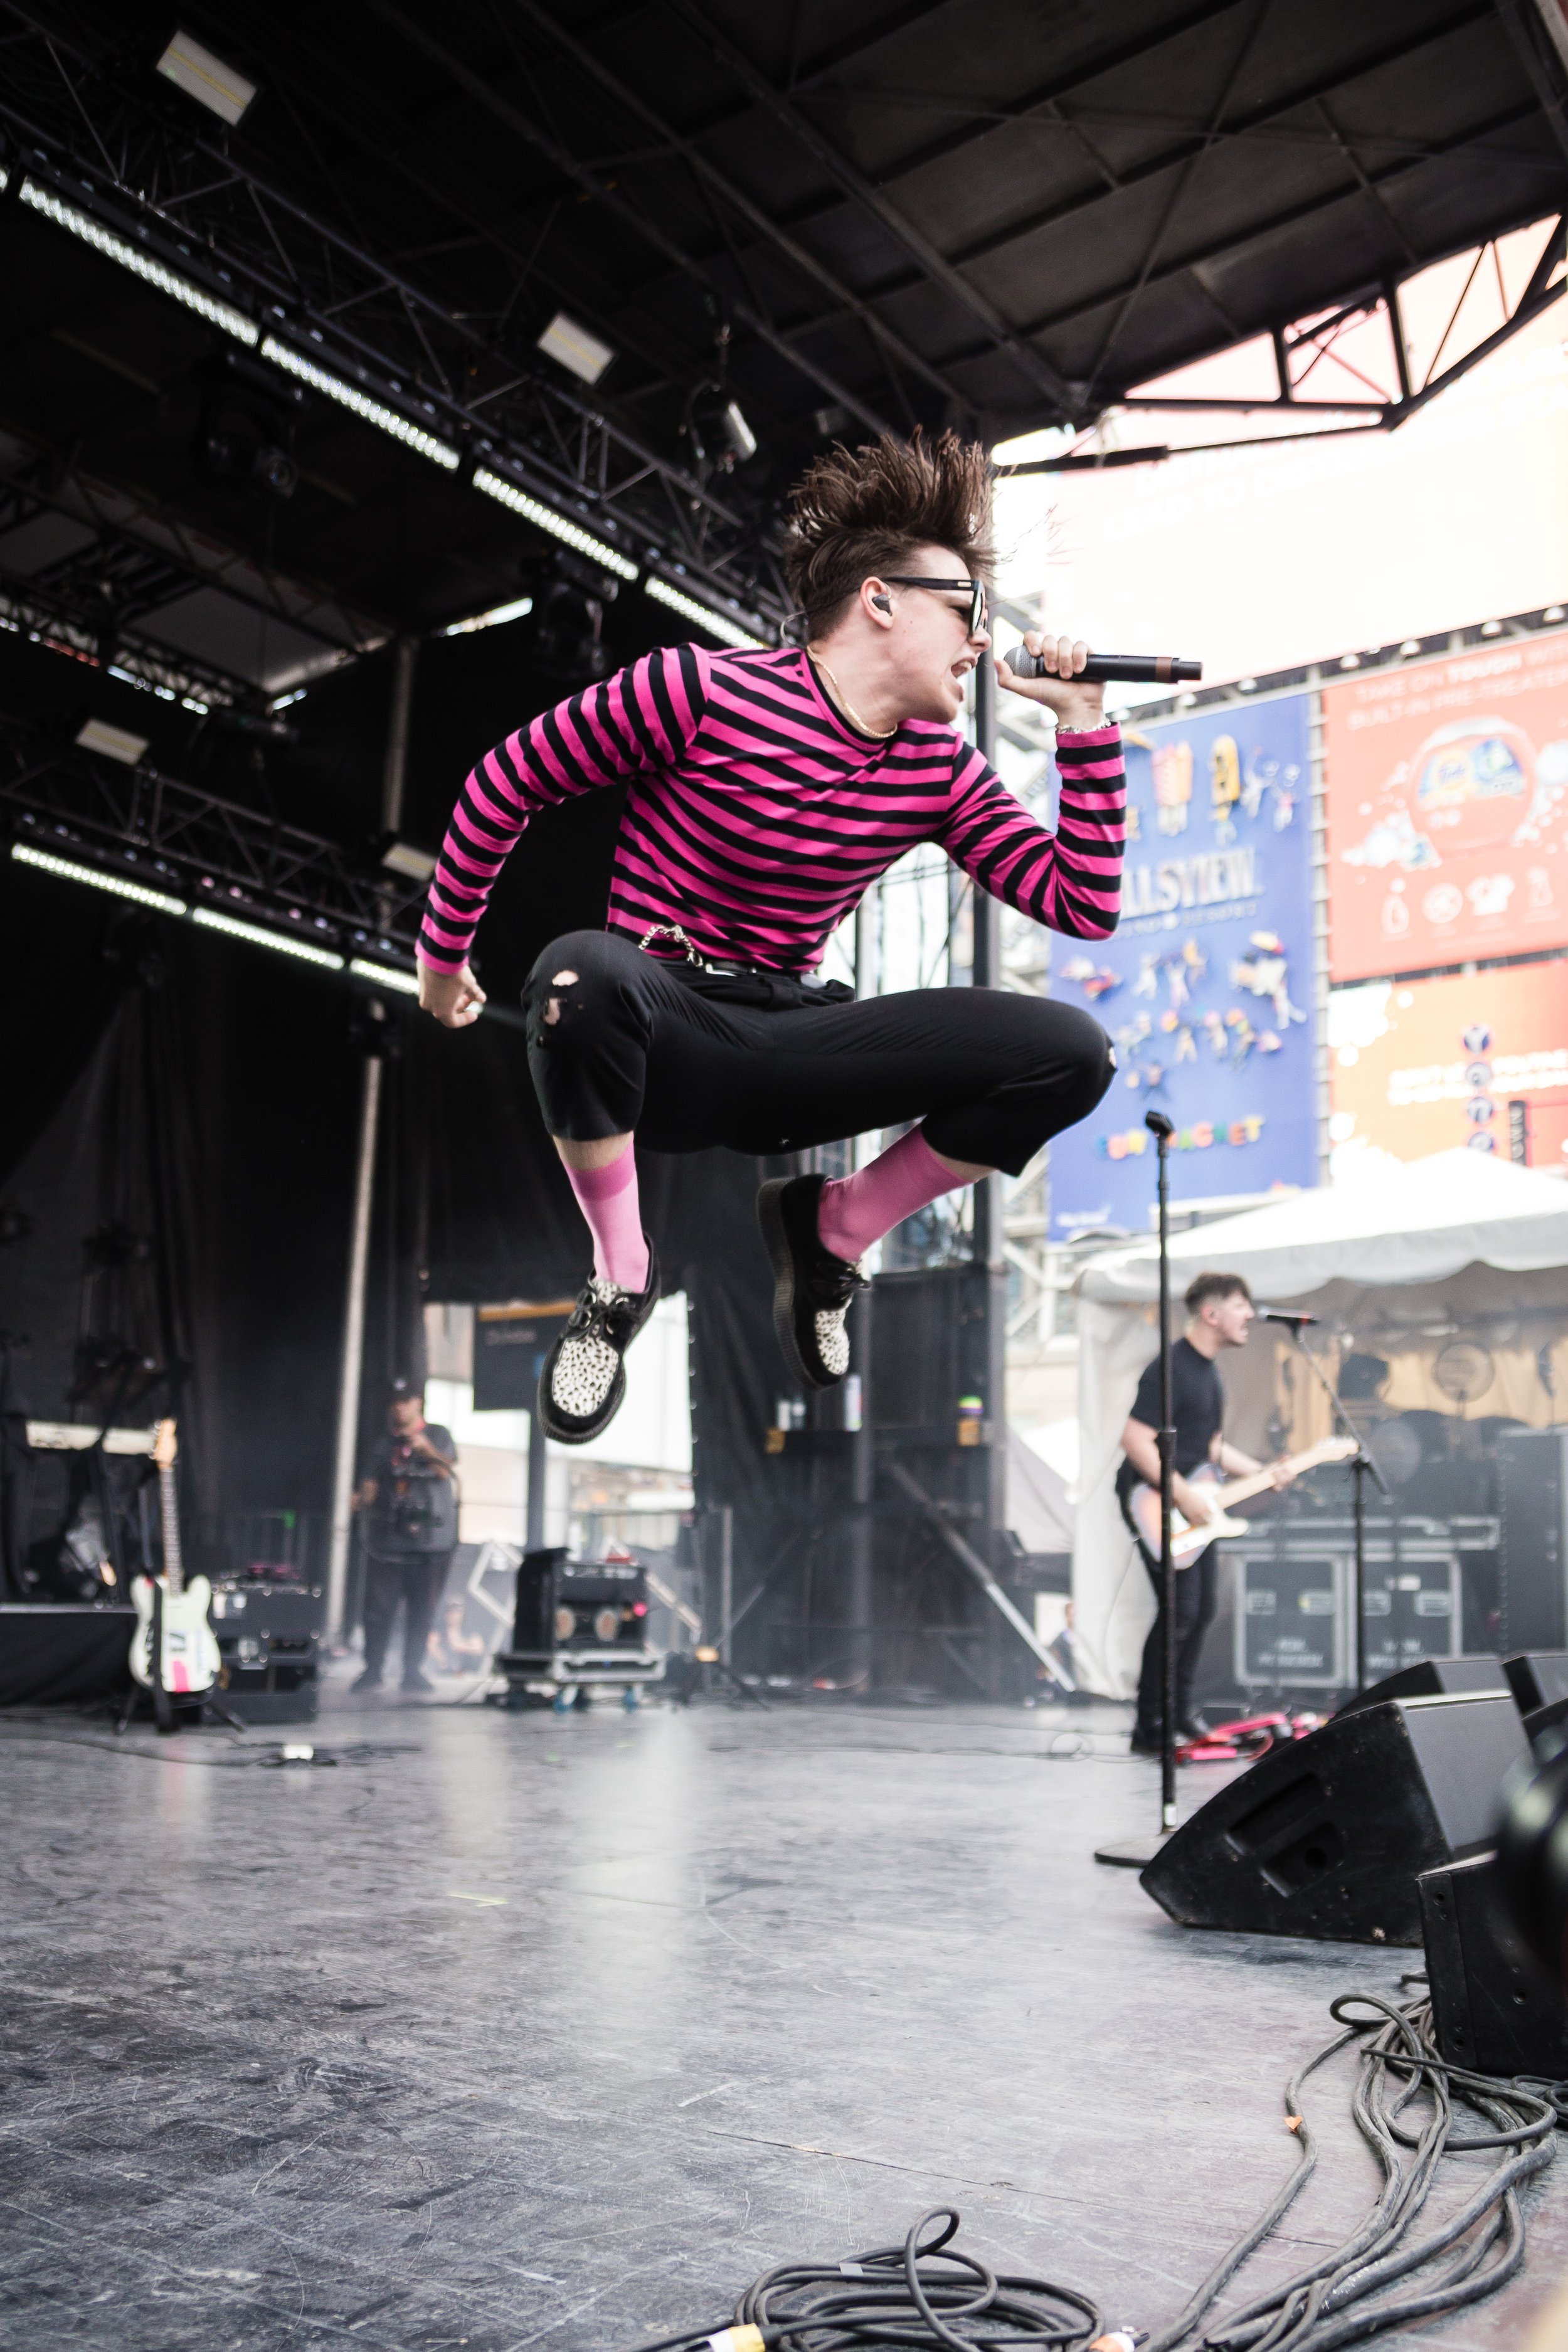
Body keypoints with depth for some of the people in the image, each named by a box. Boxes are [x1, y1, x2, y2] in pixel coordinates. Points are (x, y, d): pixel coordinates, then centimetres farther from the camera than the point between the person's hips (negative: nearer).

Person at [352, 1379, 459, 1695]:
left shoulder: (438, 1435, 9)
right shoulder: (386, 1444, 15)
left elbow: (448, 1471, -5)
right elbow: (373, 1482, 8)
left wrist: (427, 1449, -22)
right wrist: (362, 1500, -13)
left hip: (431, 1537, -2)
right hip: (388, 1536, 2)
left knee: (422, 1609, 0)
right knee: (378, 1606, -4)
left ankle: (412, 1672, 8)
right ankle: (372, 1670, 4)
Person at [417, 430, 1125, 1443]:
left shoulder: (943, 770, 5)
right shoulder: (701, 692, -12)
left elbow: (1084, 905, 1)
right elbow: (507, 782, -4)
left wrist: (1084, 724, -4)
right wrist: (444, 953, 5)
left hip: (788, 1052, 4)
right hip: (661, 1044, -4)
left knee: (1072, 1052, -14)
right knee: (585, 969, -42)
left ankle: (834, 1227, 7)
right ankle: (620, 1280, -15)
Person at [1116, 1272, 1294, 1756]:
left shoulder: (1210, 1371, 14)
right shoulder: (1171, 1367, -17)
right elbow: (1136, 1440, -24)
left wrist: (1262, 1472, 11)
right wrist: (1182, 1494, -24)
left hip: (1194, 1504, 10)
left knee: (1203, 1608, 12)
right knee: (1180, 1610, -15)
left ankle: (1180, 1715, 24)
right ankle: (1148, 1728, -6)